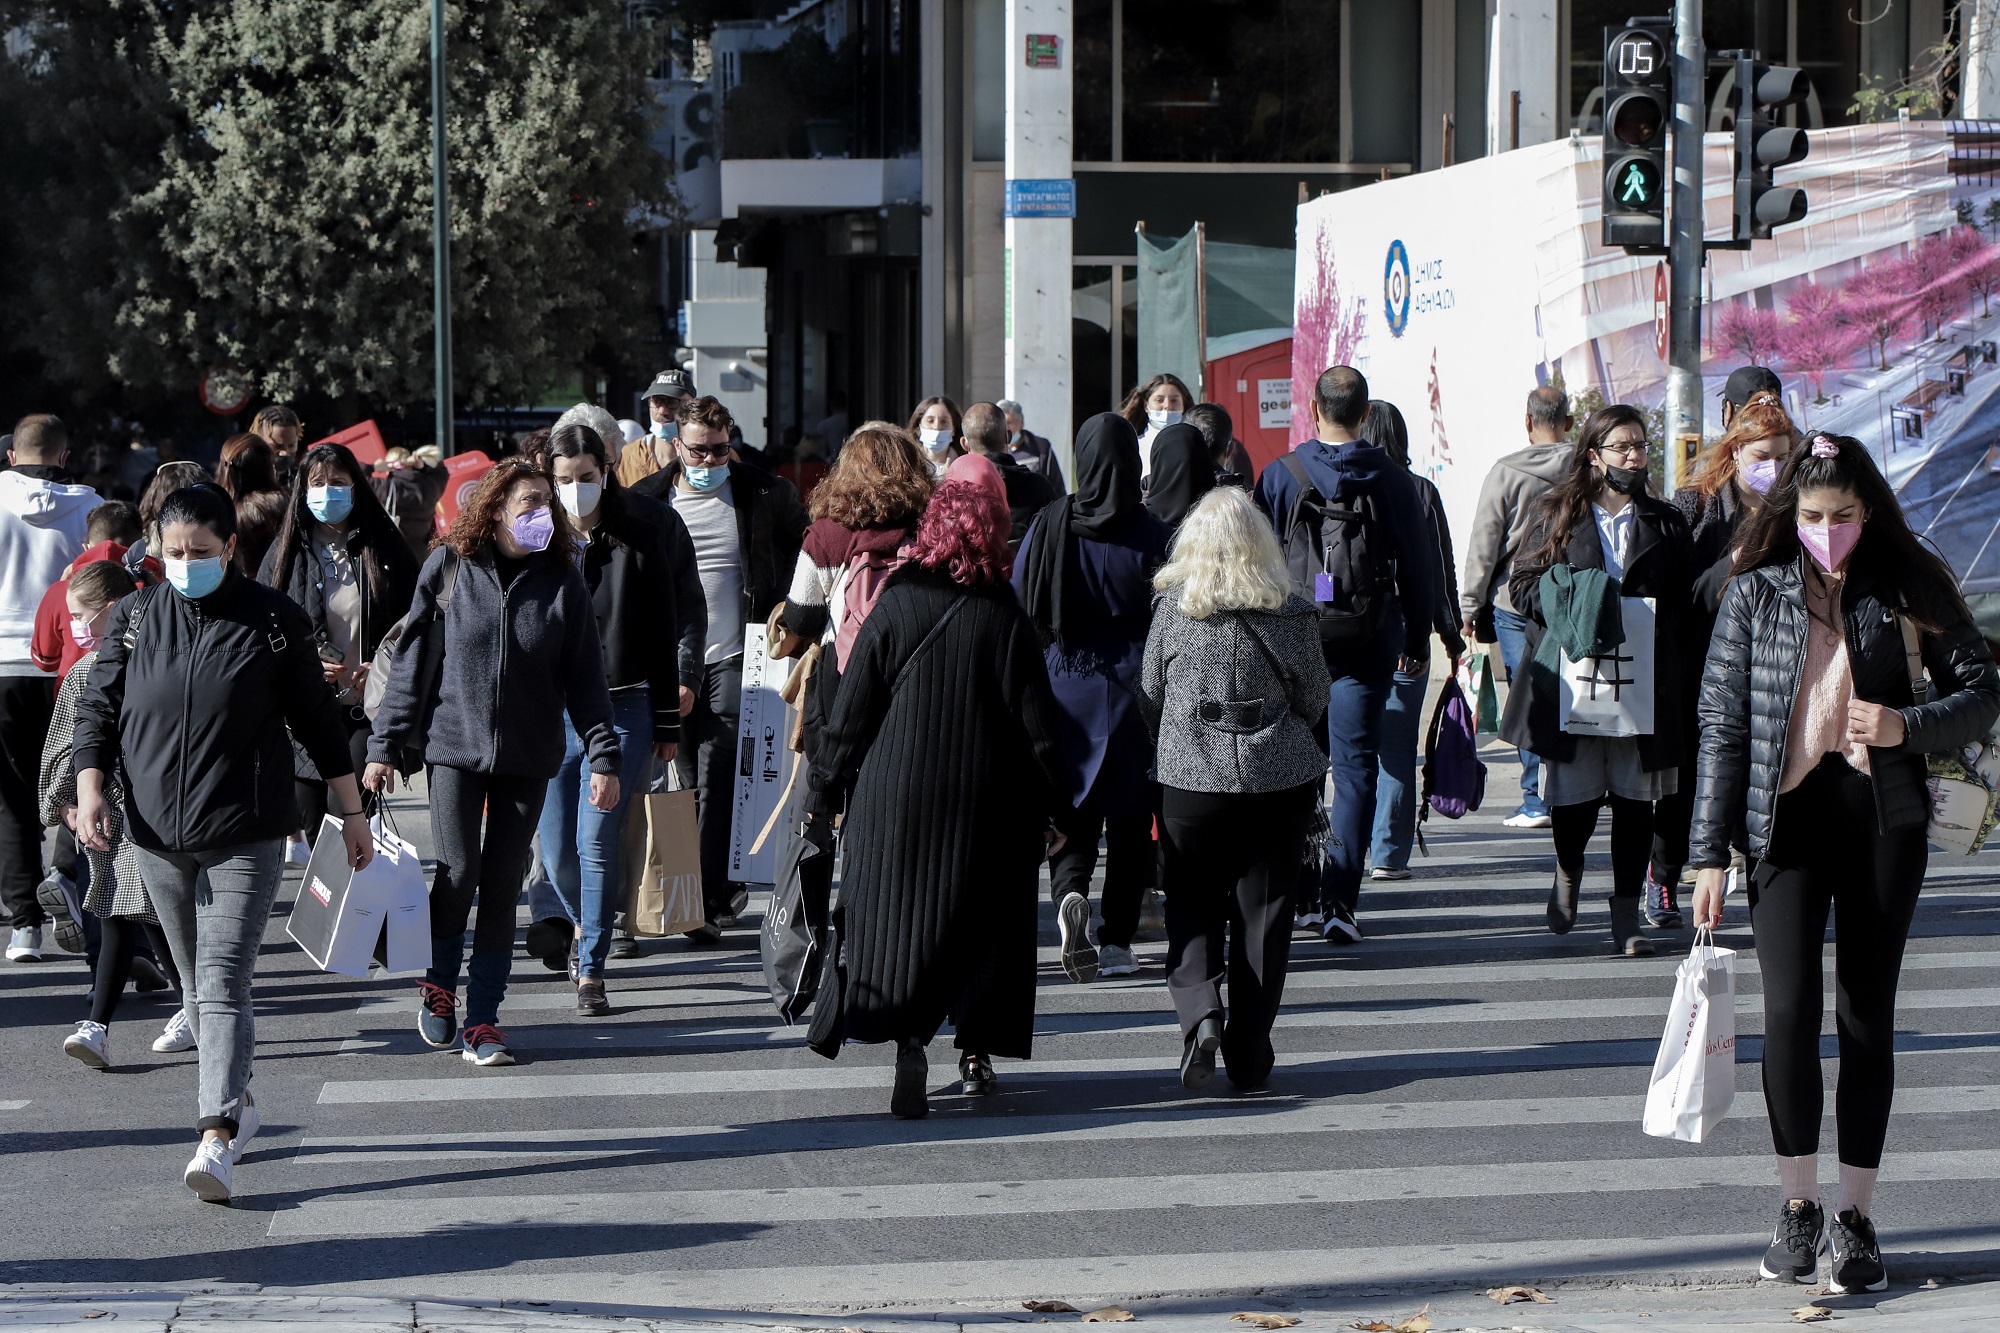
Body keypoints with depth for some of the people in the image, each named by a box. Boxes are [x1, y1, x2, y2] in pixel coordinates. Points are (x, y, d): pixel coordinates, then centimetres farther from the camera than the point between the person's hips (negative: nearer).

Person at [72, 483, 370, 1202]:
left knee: (223, 981, -14)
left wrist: (351, 811, 9)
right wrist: (90, 789, -7)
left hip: (245, 836, -4)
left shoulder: (274, 620, -2)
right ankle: (237, 1100, 30)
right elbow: (97, 709, 8)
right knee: (196, 983, 13)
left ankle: (217, 1138, -22)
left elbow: (317, 719, 5)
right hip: (157, 835, 4)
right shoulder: (133, 618, 4)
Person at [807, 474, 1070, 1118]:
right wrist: (1053, 805, 6)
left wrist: (823, 797, 6)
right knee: (983, 920, 14)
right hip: (986, 802, 1)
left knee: (897, 919, 2)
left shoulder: (892, 611, -5)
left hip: (894, 798, -1)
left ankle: (908, 1040, -17)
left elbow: (849, 716, -2)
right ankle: (977, 1051, 20)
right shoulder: (1006, 619, -5)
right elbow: (1038, 723, -3)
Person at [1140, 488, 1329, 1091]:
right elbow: (1315, 699, 5)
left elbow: (1149, 694, 4)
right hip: (1280, 779, 0)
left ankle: (1200, 1012, -15)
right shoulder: (1293, 611, -5)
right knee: (1263, 911, 8)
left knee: (1191, 907, 10)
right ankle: (1248, 1055, 10)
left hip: (1191, 777, 0)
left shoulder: (1172, 607, -5)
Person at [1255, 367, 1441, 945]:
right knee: (1355, 767, 1)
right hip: (1369, 639, 0)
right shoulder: (1394, 480, -1)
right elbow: (1420, 568, 5)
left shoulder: (1281, 475, -3)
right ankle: (1339, 901, -7)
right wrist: (1416, 638, 16)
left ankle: (1303, 892, 14)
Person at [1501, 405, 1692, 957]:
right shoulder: (1554, 515, 8)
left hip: (1642, 682, 1)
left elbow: (1686, 605, 10)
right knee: (1573, 796, -2)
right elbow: (1522, 584, 6)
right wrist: (1569, 607, -13)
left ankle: (1626, 913, 10)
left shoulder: (1667, 524, 11)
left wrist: (1679, 678, -1)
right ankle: (1568, 872, 30)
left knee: (1635, 798, 0)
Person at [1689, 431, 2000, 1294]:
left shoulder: (1908, 589, 3)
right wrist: (1710, 852, 1)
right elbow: (1722, 723, 4)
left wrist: (1909, 725, -15)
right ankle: (1798, 1206, 6)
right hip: (1788, 814, 0)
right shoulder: (1755, 595, 4)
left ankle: (1856, 1216, 10)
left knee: (1866, 1013, 3)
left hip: (1883, 814, 0)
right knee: (1790, 1008, -9)